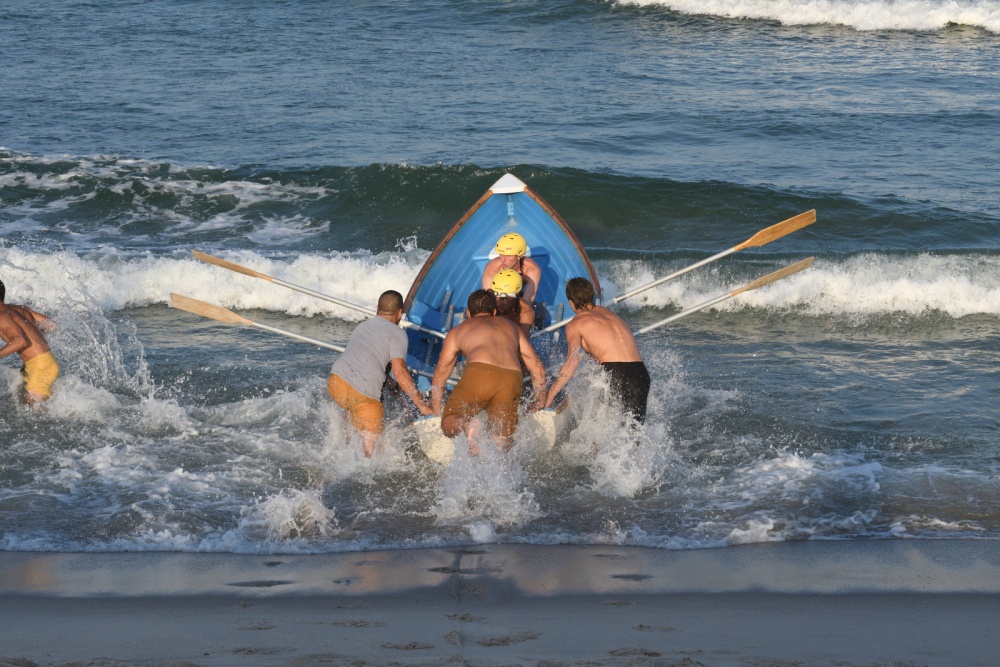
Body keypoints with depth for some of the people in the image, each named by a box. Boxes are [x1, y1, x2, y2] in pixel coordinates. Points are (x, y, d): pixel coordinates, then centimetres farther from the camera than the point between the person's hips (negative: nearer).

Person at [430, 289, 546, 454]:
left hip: (480, 374, -2)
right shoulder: (513, 328, 36)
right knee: (503, 442, 8)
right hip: (512, 380, 2)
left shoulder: (458, 330, 31)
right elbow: (538, 369, 33)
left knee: (449, 424, 10)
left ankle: (467, 426, -24)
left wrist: (437, 414, 40)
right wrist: (539, 404, 42)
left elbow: (440, 375, 33)